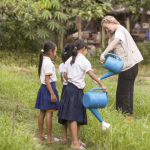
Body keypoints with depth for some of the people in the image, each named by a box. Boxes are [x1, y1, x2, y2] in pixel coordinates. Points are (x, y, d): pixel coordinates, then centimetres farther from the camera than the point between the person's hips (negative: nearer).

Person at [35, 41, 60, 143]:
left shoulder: (43, 61, 12)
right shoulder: (48, 63, -16)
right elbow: (47, 80, -21)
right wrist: (52, 94, -22)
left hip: (43, 88, 10)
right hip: (49, 88, -10)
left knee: (42, 112, 12)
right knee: (49, 113, -4)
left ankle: (41, 136, 18)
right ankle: (49, 138, 2)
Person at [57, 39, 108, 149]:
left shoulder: (69, 60, 14)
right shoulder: (83, 60, -8)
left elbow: (65, 75, 11)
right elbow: (91, 74, -18)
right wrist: (102, 85, -18)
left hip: (69, 88, 8)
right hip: (76, 90, -8)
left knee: (71, 117, 10)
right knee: (74, 116, -8)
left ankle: (75, 140, 17)